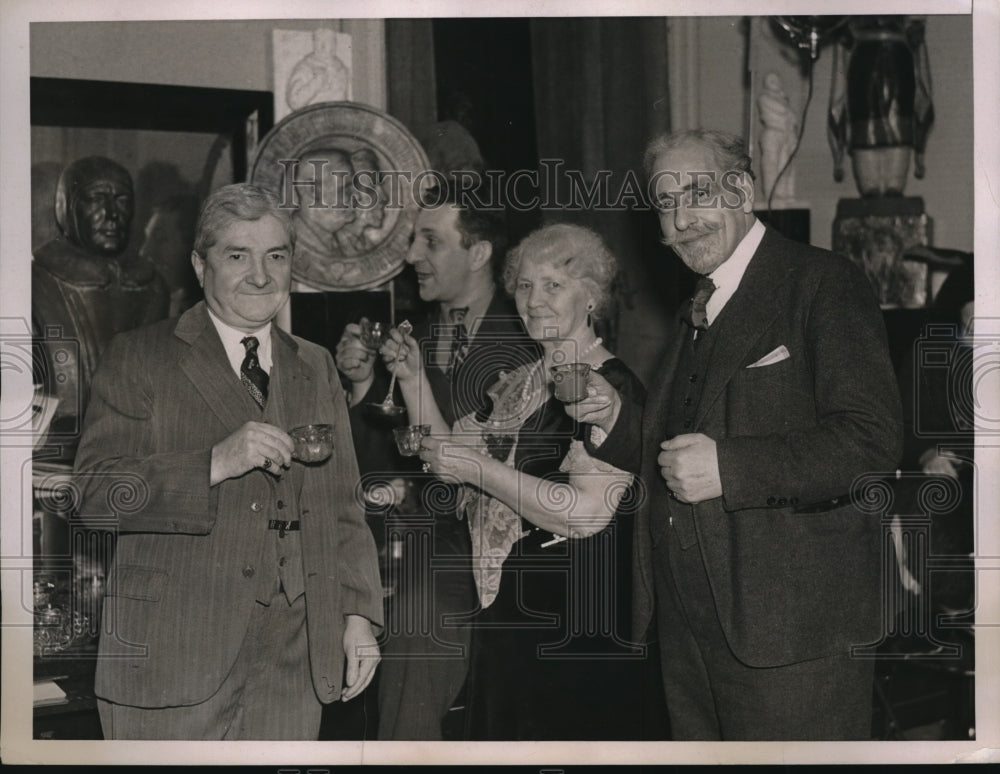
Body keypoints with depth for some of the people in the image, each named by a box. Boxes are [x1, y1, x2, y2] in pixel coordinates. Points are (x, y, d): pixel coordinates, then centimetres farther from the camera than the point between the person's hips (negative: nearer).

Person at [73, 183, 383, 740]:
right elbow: (94, 492, -8)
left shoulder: (317, 368, 16)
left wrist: (359, 615, 6)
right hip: (173, 654, -3)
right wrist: (216, 463, -19)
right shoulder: (140, 357, 1)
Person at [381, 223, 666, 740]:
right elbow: (449, 453, 17)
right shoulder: (519, 384, 14)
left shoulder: (610, 387, -14)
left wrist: (481, 469, -20)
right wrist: (413, 380, 6)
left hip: (574, 624, -8)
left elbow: (586, 513, -23)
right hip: (504, 613, 8)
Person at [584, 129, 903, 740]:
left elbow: (873, 443, -18)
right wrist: (618, 419, 5)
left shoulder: (824, 284, -8)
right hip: (688, 625, 8)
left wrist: (726, 467, -24)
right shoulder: (698, 312, 19)